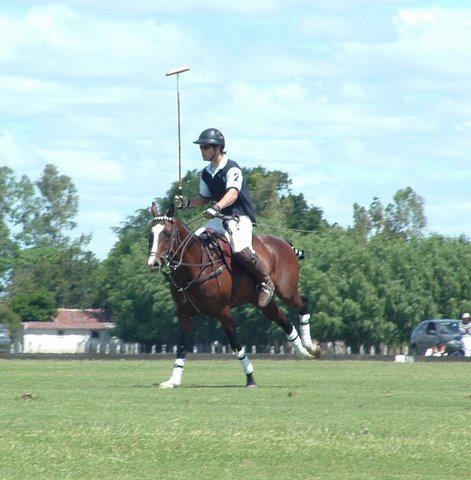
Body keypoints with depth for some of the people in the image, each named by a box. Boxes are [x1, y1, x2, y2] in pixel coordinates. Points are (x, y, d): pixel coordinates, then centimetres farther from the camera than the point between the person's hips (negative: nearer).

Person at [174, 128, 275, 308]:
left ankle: (266, 282, -10)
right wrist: (187, 203, 3)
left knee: (240, 249, -31)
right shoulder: (206, 174, 12)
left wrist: (217, 207, -46)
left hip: (240, 218, -8)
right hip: (219, 219, 8)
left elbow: (233, 193, -29)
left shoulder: (232, 169, -13)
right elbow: (205, 198, 23)